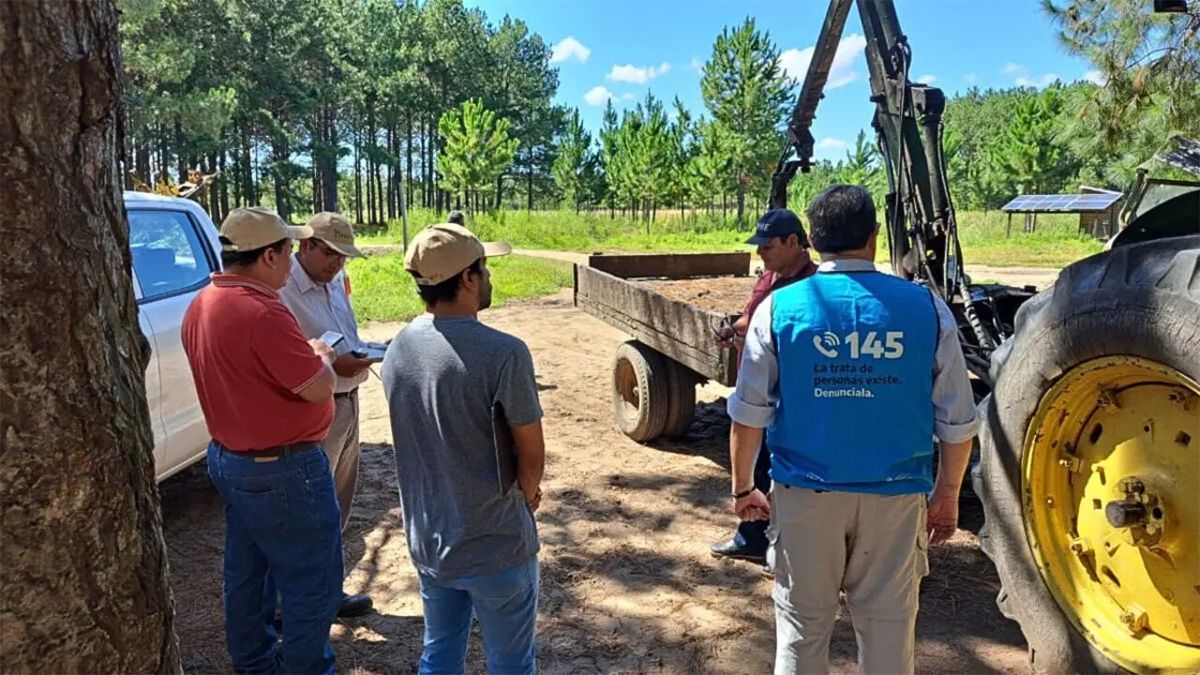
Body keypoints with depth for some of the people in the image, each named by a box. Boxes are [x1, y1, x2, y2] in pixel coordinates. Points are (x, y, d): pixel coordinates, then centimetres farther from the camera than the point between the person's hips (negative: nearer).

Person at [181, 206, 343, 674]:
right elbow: (317, 387, -23)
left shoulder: (201, 306, 4)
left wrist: (301, 355, 10)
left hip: (228, 458, 10)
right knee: (312, 584, 6)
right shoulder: (262, 312, -27)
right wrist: (320, 355, -4)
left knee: (246, 574, 22)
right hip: (281, 468, -10)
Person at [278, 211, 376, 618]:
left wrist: (361, 352, -1)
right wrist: (333, 364, -28)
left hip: (347, 400, 9)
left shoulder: (334, 283, 8)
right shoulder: (282, 291, -20)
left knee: (339, 500, 19)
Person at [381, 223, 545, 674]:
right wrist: (527, 494, 8)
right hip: (495, 543, -6)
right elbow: (532, 452, -15)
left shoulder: (396, 351, -2)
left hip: (427, 539, 6)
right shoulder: (503, 353, -24)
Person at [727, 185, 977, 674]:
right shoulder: (925, 307, -5)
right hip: (895, 495, 1)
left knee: (802, 627, 15)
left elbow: (749, 413, -4)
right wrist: (948, 495, 13)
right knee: (887, 627, 15)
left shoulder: (779, 308, -8)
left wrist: (742, 487, 9)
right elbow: (957, 421, 0)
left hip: (805, 492, 0)